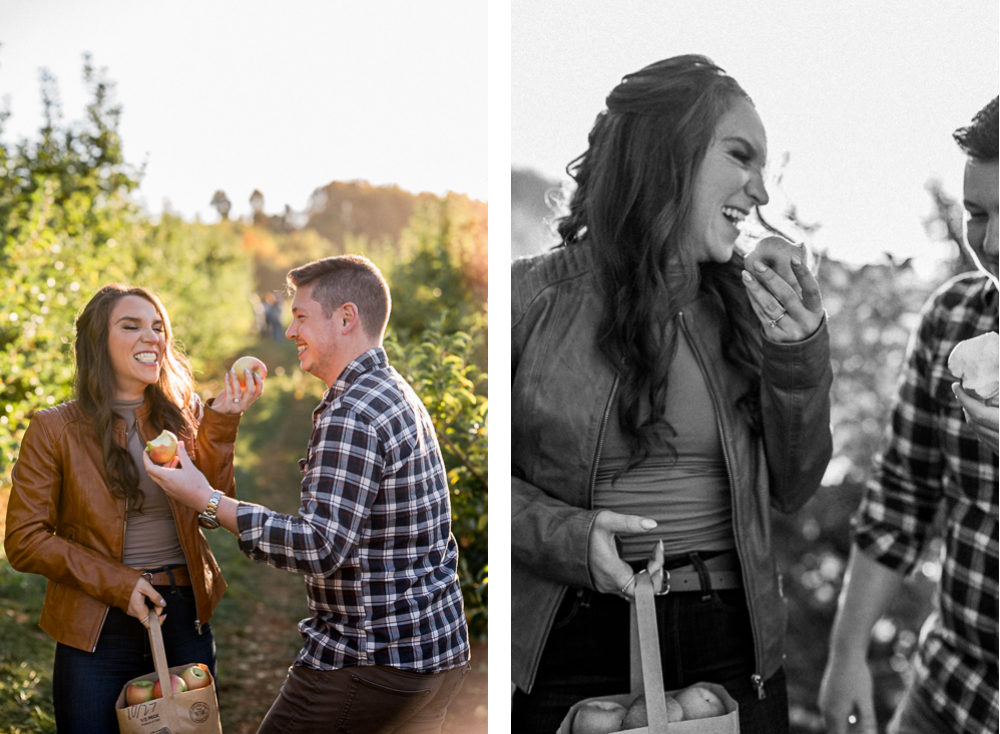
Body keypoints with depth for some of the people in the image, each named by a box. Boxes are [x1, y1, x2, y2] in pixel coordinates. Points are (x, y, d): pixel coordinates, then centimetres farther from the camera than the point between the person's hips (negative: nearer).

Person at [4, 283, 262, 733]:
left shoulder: (183, 415, 5)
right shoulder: (54, 430, -5)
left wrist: (220, 423, -14)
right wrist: (116, 583, -14)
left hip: (184, 618, 3)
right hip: (98, 629, -3)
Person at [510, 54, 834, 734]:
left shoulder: (744, 305, 3)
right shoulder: (532, 296, -8)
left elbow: (793, 490, 6)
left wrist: (800, 358, -8)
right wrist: (564, 536, -17)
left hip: (732, 648, 3)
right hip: (572, 649, -3)